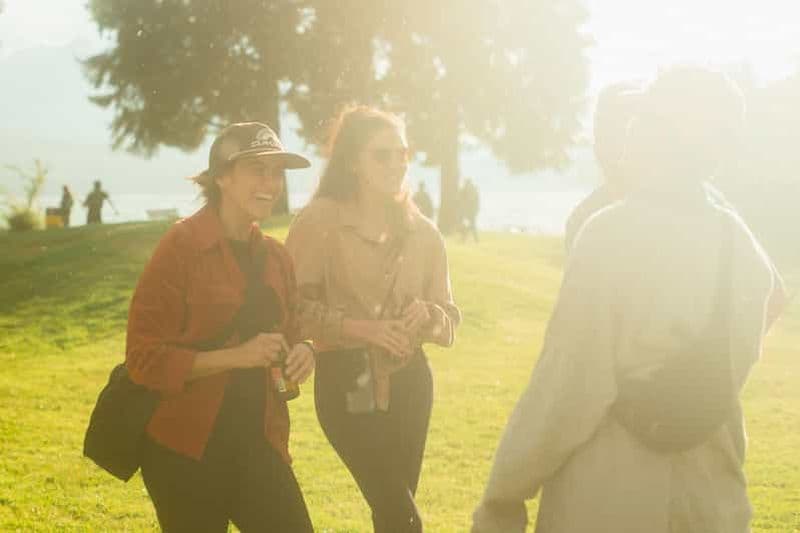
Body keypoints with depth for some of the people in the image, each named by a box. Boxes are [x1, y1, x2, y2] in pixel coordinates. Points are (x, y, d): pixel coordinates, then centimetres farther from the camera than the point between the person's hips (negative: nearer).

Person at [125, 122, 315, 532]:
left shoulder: (274, 256, 9)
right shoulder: (182, 246, -10)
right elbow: (145, 358, -13)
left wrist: (300, 353, -1)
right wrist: (236, 356, -23)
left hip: (256, 441, 6)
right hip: (185, 448, -6)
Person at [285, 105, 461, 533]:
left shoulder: (423, 232, 7)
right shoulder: (320, 220, -7)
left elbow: (449, 318, 11)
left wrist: (427, 315, -12)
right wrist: (359, 327, -19)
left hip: (408, 382, 5)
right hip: (346, 381, -5)